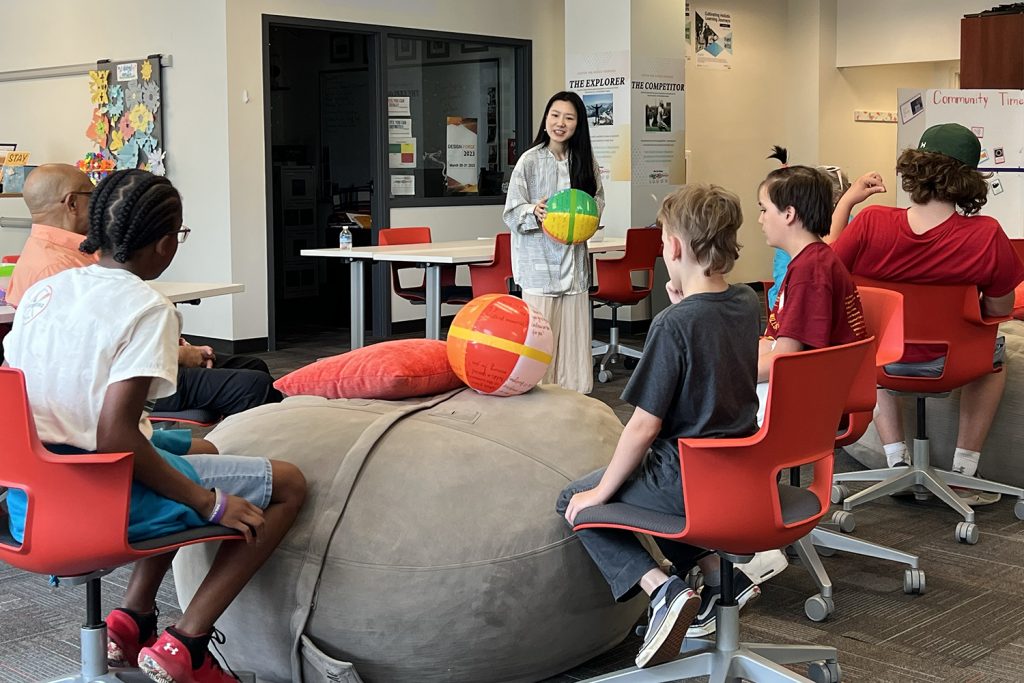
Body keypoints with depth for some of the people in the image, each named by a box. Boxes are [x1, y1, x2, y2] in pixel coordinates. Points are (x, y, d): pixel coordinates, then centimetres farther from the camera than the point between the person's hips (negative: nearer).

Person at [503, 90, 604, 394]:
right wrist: (533, 212, -23)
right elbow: (511, 213, -3)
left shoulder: (585, 161, 7)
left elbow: (598, 201, 18)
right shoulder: (530, 160, -4)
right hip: (540, 263, -3)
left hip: (574, 260, 4)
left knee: (574, 335, 4)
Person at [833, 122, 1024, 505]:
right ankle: (963, 472, 31)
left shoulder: (870, 223, -24)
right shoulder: (987, 237, -24)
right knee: (993, 354, 36)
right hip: (947, 364, -1)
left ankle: (896, 462, 34)